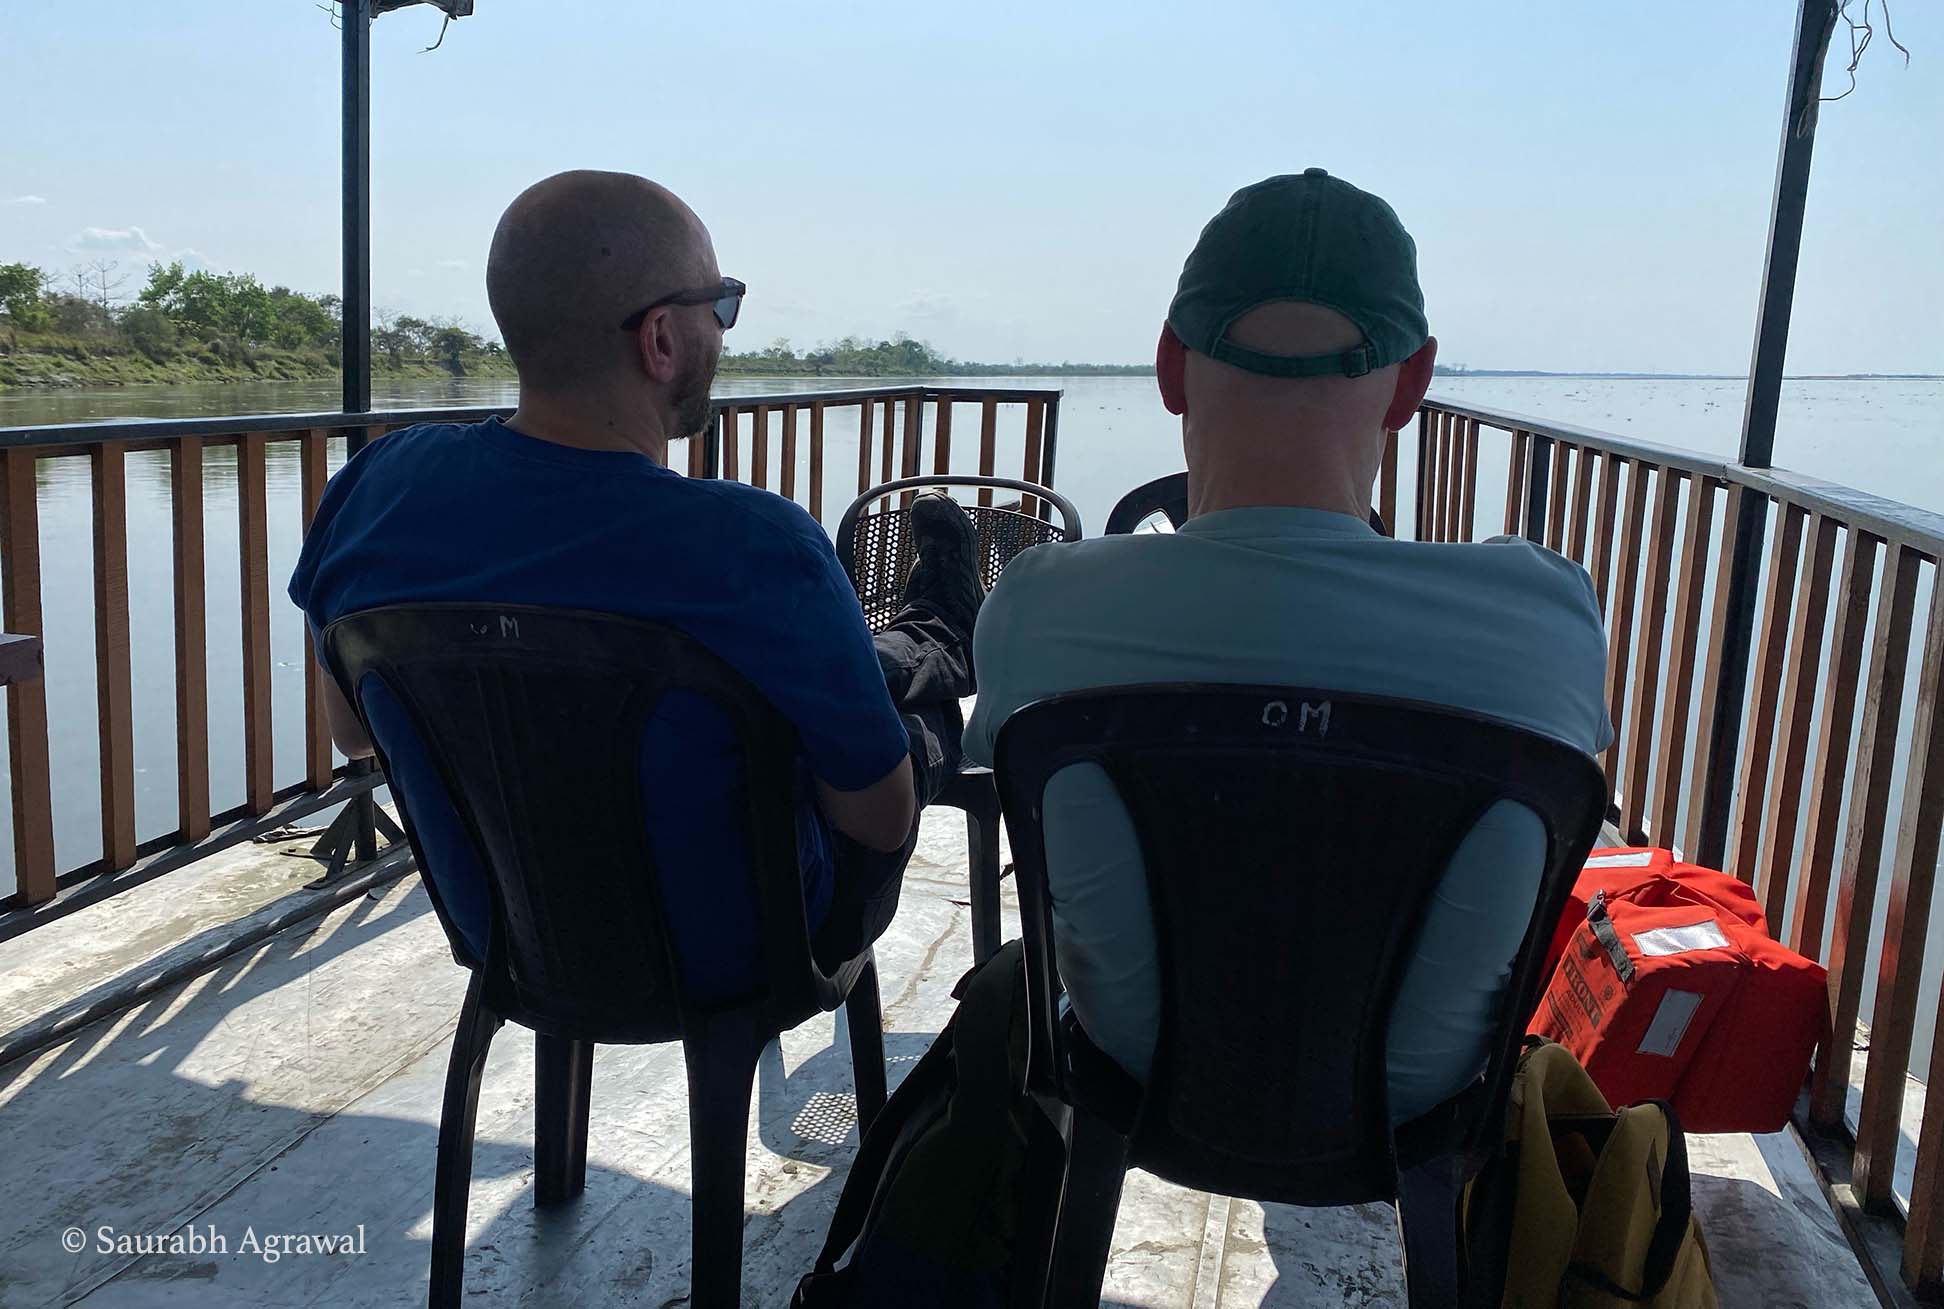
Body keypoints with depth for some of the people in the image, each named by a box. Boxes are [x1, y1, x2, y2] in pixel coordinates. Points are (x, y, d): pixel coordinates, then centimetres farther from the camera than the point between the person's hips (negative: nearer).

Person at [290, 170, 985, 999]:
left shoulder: (377, 487, -18)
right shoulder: (758, 549, -35)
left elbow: (350, 730, 1)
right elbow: (884, 823, -20)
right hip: (725, 962, -5)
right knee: (923, 712, 22)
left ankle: (929, 644, 59)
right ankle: (941, 646, 58)